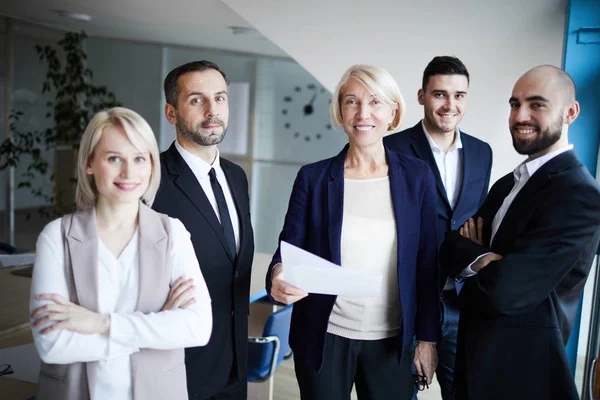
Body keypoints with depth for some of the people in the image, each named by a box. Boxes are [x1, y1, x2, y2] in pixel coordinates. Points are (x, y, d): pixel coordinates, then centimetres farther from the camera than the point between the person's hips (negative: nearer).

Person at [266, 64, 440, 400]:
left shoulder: (417, 176, -2)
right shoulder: (313, 177, -5)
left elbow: (427, 262, 1)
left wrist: (428, 337, 2)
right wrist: (279, 277, -28)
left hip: (392, 341, 1)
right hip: (324, 338, 0)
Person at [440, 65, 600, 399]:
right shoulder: (507, 184, 8)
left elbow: (506, 290, -27)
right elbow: (451, 247, 1)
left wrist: (473, 258, -7)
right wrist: (482, 259, -20)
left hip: (521, 365, -8)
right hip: (479, 354, 8)